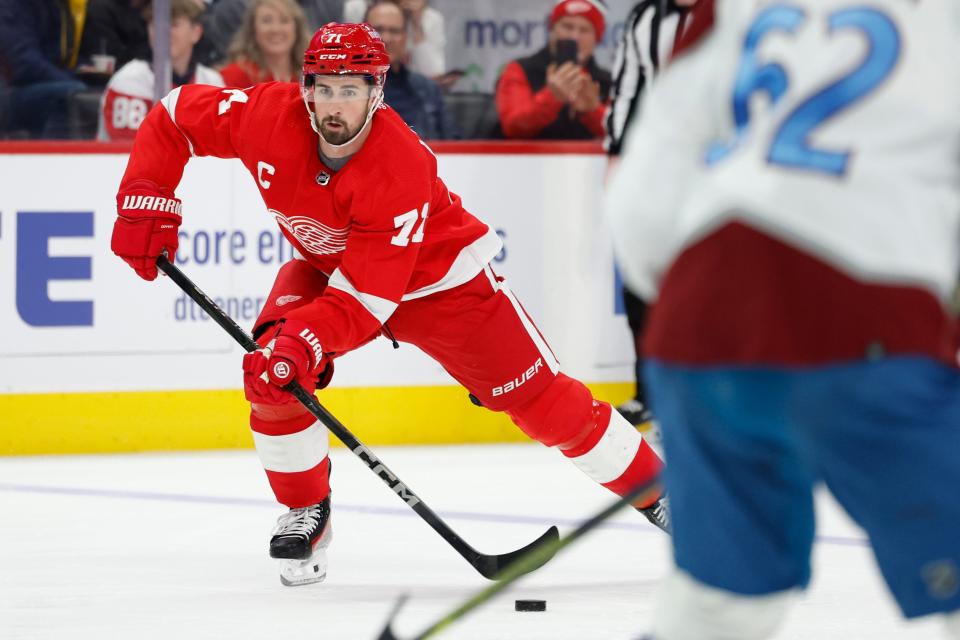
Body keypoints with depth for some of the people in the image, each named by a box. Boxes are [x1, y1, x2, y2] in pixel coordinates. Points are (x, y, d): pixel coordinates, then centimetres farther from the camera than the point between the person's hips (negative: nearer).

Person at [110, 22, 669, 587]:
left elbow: (367, 296, -37)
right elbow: (175, 117, -12)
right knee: (272, 375, -20)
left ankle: (655, 491, 8)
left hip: (434, 275, -4)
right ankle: (307, 512, 2)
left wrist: (305, 342, -50)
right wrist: (145, 202, -20)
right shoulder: (270, 117, -28)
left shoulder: (401, 168, -38)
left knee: (540, 397, -6)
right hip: (325, 264, 4)